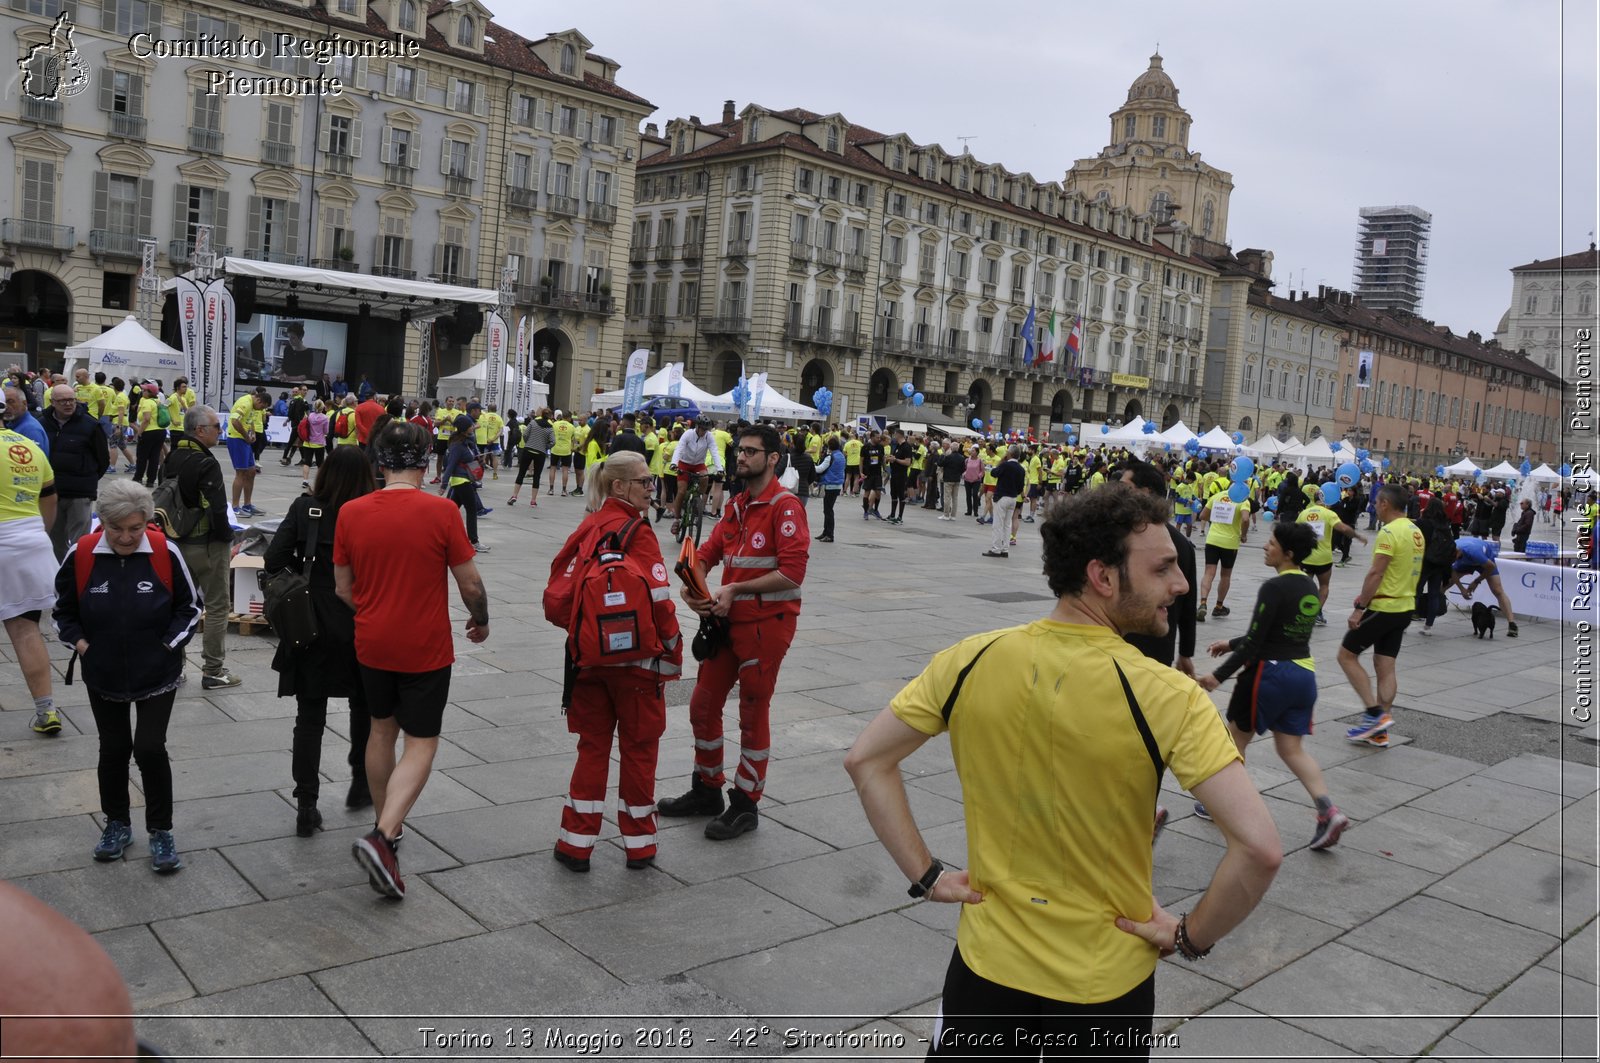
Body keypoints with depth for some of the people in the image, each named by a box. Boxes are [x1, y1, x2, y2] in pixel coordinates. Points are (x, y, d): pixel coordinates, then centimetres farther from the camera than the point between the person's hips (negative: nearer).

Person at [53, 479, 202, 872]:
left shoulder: (166, 553, -14)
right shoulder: (81, 555, -11)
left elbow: (190, 605, -1)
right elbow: (64, 609, 6)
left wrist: (169, 642, -9)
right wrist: (80, 643, -5)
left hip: (157, 675, -2)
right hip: (103, 677, 2)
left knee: (150, 749, -4)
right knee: (113, 749, 14)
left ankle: (161, 832, 12)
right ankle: (117, 824, 33)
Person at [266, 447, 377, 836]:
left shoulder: (303, 509, -6)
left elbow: (274, 560, -10)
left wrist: (303, 573, 7)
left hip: (311, 629, 1)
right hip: (360, 629, -1)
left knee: (309, 716, 7)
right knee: (364, 705, 20)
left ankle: (306, 805, 3)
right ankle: (361, 783, 33)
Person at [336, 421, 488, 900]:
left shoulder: (351, 512, -4)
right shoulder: (441, 511, -15)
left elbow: (343, 588, 4)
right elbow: (470, 583, -10)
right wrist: (480, 620, 10)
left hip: (371, 644, 4)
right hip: (425, 648, -4)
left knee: (382, 730, 22)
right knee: (421, 744, 4)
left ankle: (385, 824, 36)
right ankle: (382, 837, -11)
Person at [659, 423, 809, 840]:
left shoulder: (785, 507, -14)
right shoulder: (736, 505, 12)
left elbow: (792, 573, -22)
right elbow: (707, 552, 10)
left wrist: (735, 589, -21)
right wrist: (693, 585, -11)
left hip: (766, 623, -8)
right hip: (728, 619, 8)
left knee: (753, 714, 4)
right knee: (703, 704, 14)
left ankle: (745, 805, 18)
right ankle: (707, 790, 32)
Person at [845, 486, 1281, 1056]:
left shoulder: (972, 660, -12)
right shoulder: (1164, 697, -21)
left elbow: (865, 760, -5)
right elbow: (1260, 849, -26)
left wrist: (925, 875, -1)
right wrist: (1190, 936, -10)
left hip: (988, 962, 1)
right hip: (1107, 983, -1)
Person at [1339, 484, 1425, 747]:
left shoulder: (1389, 532, -17)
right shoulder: (1415, 531, 11)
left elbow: (1375, 573, -22)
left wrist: (1359, 608, -19)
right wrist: (1368, 595, 18)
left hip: (1383, 608, -9)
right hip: (1405, 607, 9)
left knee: (1346, 655, 3)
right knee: (1385, 667, 10)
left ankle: (1375, 713, -4)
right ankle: (1379, 731, 12)